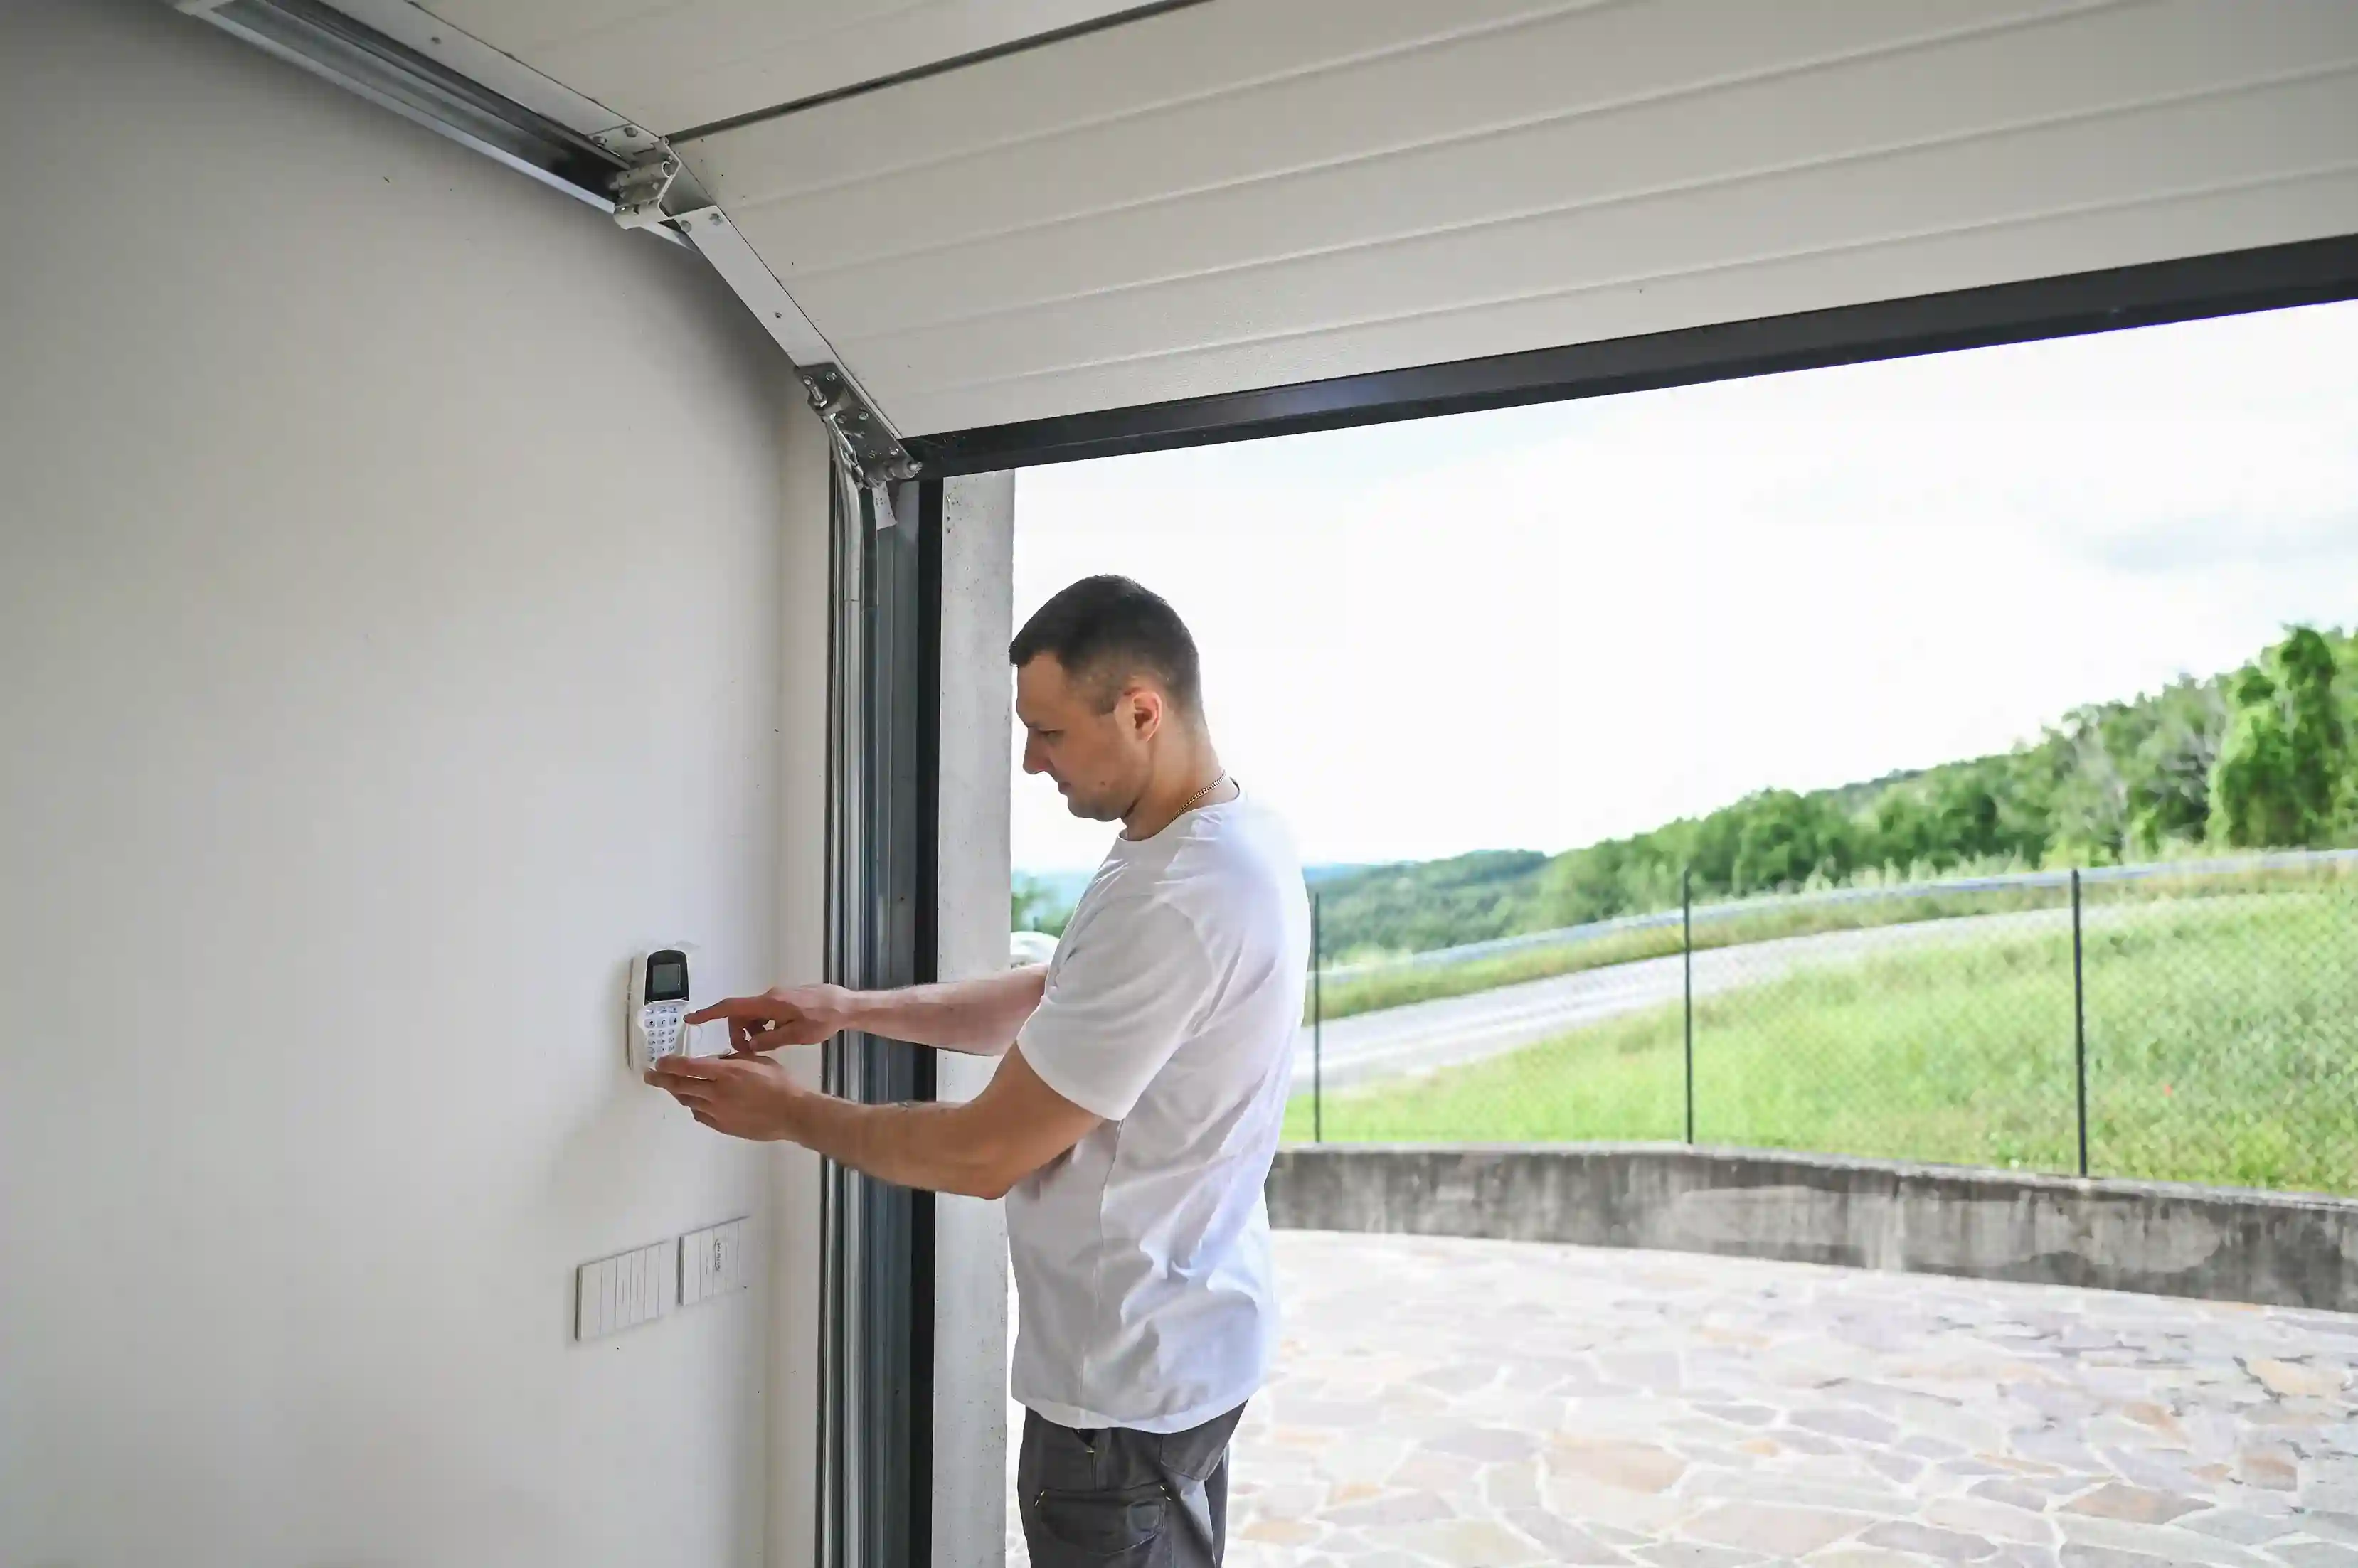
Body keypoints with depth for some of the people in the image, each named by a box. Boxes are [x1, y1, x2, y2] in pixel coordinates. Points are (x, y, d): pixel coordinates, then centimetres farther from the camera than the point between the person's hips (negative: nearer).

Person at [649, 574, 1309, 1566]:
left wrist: (787, 1113, -11)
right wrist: (851, 1009, 2)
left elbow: (985, 1155, -25)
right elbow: (1047, 1002, 11)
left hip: (1126, 1376, -9)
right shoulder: (1231, 841, 1)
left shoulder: (1174, 903, -32)